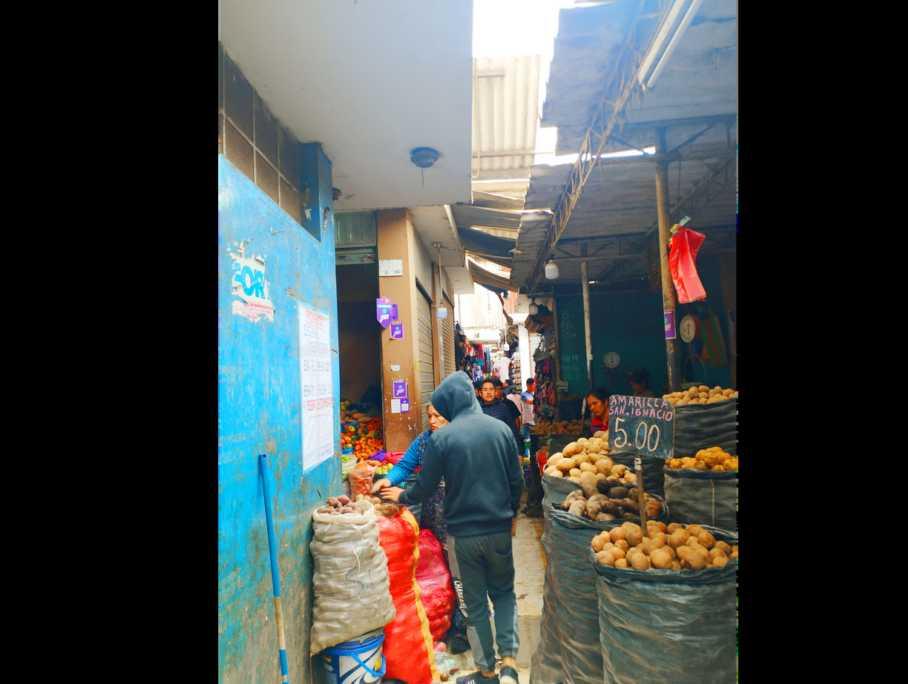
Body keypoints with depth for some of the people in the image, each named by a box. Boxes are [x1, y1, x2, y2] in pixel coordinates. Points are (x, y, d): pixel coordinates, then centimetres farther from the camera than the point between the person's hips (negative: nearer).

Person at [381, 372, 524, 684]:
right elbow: (517, 480, 1)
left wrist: (401, 496, 14)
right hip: (499, 529, 2)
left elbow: (425, 487, -6)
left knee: (475, 602, 15)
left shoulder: (441, 438, -14)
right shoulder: (501, 428, -6)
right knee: (504, 593, 22)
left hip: (462, 533, -2)